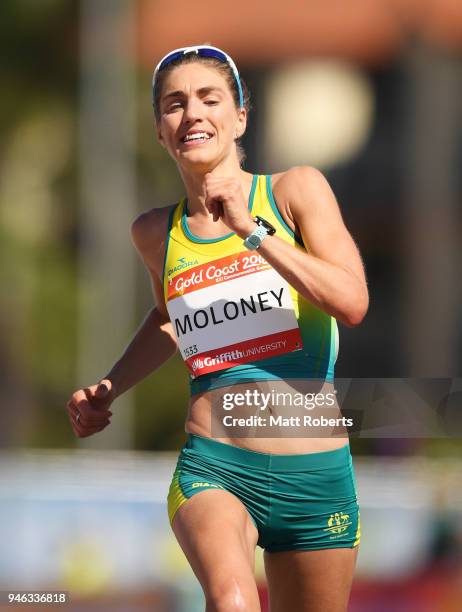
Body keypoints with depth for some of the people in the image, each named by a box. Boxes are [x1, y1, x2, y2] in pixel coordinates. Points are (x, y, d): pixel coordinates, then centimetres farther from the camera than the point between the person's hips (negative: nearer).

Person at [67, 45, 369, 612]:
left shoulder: (295, 190, 1)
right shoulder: (155, 233, 9)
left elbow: (352, 302, -13)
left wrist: (252, 229, -15)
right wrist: (107, 389, 19)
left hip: (315, 477, 0)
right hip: (212, 467, 0)